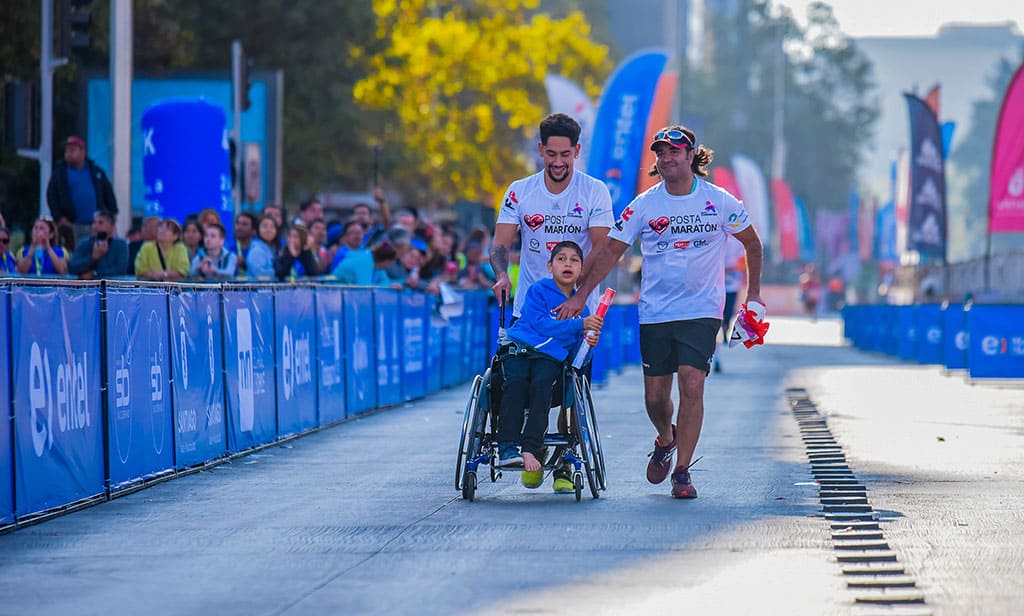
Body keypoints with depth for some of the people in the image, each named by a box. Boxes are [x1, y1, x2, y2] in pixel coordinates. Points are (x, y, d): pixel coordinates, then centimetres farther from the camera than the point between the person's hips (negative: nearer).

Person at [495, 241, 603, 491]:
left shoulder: (580, 306, 19)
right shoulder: (538, 290, 7)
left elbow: (576, 349, 20)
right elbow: (541, 324, -8)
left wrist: (588, 343, -4)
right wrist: (579, 325, -10)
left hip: (550, 358, 2)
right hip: (520, 349, -2)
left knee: (541, 386, -31)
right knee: (515, 384, -33)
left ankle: (531, 449, -42)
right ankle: (506, 448, -41)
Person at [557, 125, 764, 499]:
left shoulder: (720, 202, -2)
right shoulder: (644, 205, -1)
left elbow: (752, 243, 12)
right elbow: (610, 251, 2)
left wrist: (753, 293, 12)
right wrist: (580, 297, -4)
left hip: (701, 312, -2)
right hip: (654, 313, 2)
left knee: (692, 386, -15)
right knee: (655, 396, 4)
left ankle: (682, 471, -7)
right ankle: (666, 439, 37)